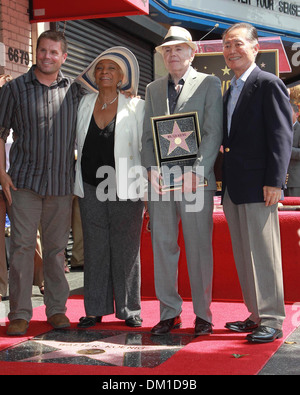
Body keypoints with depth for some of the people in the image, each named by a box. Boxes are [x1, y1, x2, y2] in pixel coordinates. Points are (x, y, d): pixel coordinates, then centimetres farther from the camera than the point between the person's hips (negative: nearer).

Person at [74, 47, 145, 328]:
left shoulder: (135, 107, 0)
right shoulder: (84, 104, 9)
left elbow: (146, 145, 1)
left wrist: (146, 181, -6)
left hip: (125, 188, -3)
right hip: (90, 187, 3)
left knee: (126, 248, 3)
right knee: (94, 248, 6)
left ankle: (129, 309, 14)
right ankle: (95, 309, 16)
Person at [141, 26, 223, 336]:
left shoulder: (209, 84, 6)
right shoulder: (153, 89, 19)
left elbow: (213, 133, -3)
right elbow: (147, 135, 15)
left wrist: (196, 172, -14)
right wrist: (151, 168, -2)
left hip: (195, 179, -4)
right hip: (159, 180, 4)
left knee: (199, 248, 0)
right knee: (162, 246, 4)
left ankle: (203, 314, 11)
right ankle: (169, 313, 14)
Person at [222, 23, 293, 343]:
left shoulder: (268, 84, -6)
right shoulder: (230, 91, 20)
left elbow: (282, 135, -13)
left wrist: (274, 181, -19)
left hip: (258, 185, -9)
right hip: (233, 187, 9)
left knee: (263, 253, -6)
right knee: (243, 254, 11)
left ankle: (272, 320, 1)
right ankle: (256, 315, 20)